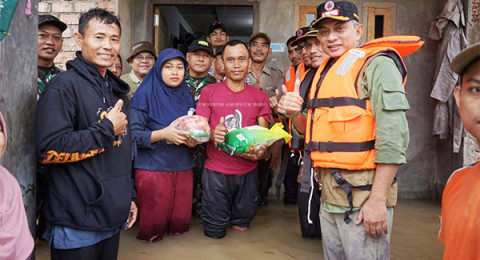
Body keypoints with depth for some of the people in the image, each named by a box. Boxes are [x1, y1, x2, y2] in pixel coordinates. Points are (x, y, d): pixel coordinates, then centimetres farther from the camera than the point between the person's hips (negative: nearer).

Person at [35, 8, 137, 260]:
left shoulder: (118, 90, 13)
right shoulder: (64, 85, -12)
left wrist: (129, 196, 18)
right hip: (77, 223, -7)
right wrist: (107, 129, -17)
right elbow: (48, 149, -22)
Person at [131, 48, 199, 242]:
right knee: (154, 223, 1)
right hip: (153, 168, -4)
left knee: (181, 222, 8)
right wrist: (162, 134, -22)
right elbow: (133, 135, -9)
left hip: (183, 167, 5)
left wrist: (193, 139, -5)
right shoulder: (146, 95, -4)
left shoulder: (186, 96, 11)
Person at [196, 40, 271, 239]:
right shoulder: (209, 92, 0)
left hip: (247, 171, 2)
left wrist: (260, 150, -18)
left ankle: (236, 218, 45)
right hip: (215, 171, -2)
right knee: (214, 233, 4)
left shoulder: (259, 96, 6)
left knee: (241, 227, 12)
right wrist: (212, 134, -24)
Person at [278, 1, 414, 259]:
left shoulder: (376, 64, -8)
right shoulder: (324, 71, 16)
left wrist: (378, 199, -20)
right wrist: (295, 114, -2)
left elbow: (393, 136, -17)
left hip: (363, 192, -7)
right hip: (329, 190, 7)